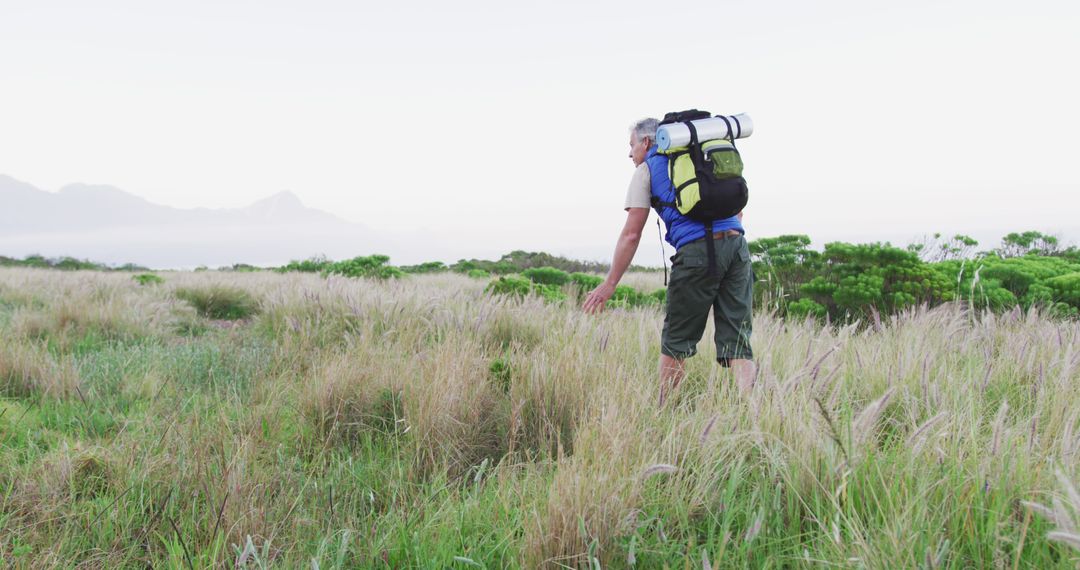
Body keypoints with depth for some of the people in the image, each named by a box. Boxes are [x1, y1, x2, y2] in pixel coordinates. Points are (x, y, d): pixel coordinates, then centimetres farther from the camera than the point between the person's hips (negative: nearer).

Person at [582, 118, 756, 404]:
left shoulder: (646, 169, 10)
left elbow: (631, 234, 3)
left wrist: (609, 284, 6)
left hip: (696, 251, -5)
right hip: (737, 246, 5)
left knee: (676, 341, 8)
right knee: (737, 342, 3)